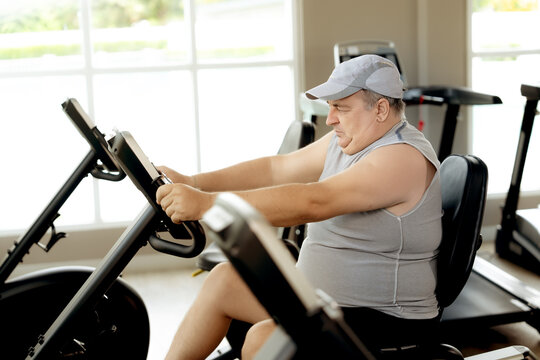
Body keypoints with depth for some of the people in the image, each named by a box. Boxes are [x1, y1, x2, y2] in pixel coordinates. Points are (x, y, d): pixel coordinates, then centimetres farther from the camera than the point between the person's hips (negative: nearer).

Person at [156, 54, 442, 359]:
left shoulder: (403, 157, -23)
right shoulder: (350, 139, 7)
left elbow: (311, 203, -34)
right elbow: (276, 169, 8)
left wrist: (206, 204, -37)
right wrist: (193, 183, -4)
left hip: (387, 323, -10)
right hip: (325, 299, 10)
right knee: (224, 279, 8)